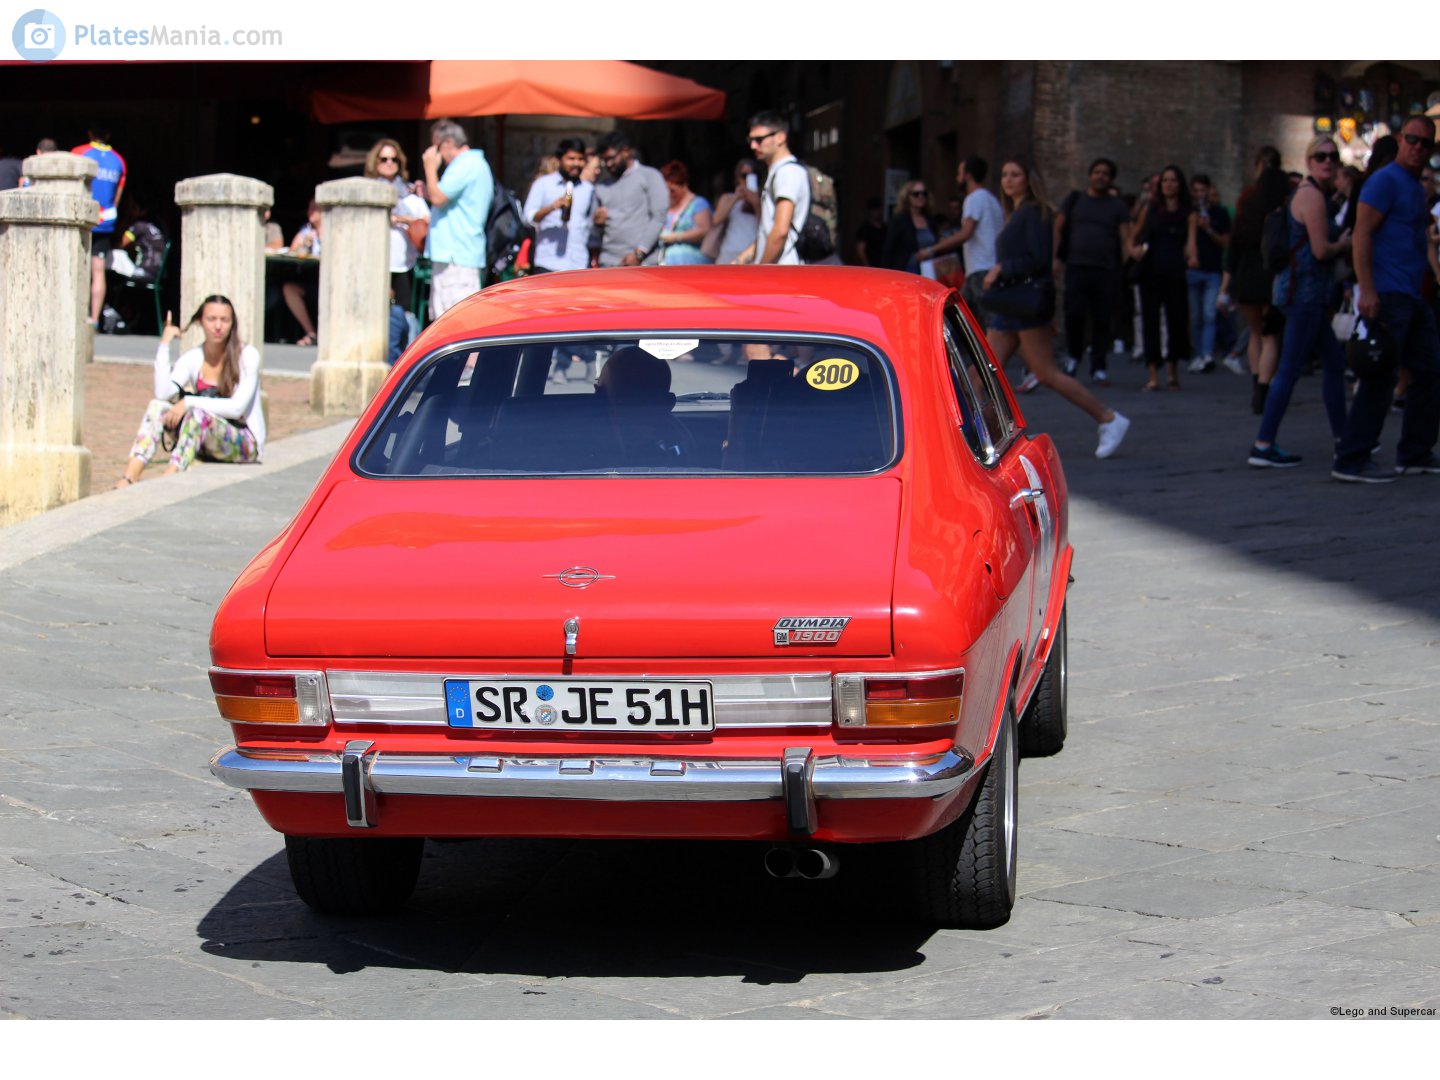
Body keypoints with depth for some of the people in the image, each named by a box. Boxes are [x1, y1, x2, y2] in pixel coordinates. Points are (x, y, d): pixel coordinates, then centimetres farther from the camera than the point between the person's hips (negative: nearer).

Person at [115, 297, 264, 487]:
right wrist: (164, 345, -14)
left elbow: (238, 407, -18)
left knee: (197, 414, -33)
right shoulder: (193, 359, 3)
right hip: (204, 443, 4)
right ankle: (129, 479, -33)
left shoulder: (247, 356, -7)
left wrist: (189, 402, -22)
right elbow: (163, 393, -14)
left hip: (244, 443, -4)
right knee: (157, 407, -17)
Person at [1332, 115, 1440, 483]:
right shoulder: (1385, 181, -9)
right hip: (1386, 296, -10)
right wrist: (1367, 291, -24)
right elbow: (1361, 235, -17)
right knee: (1379, 380, -10)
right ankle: (1351, 461, -6)